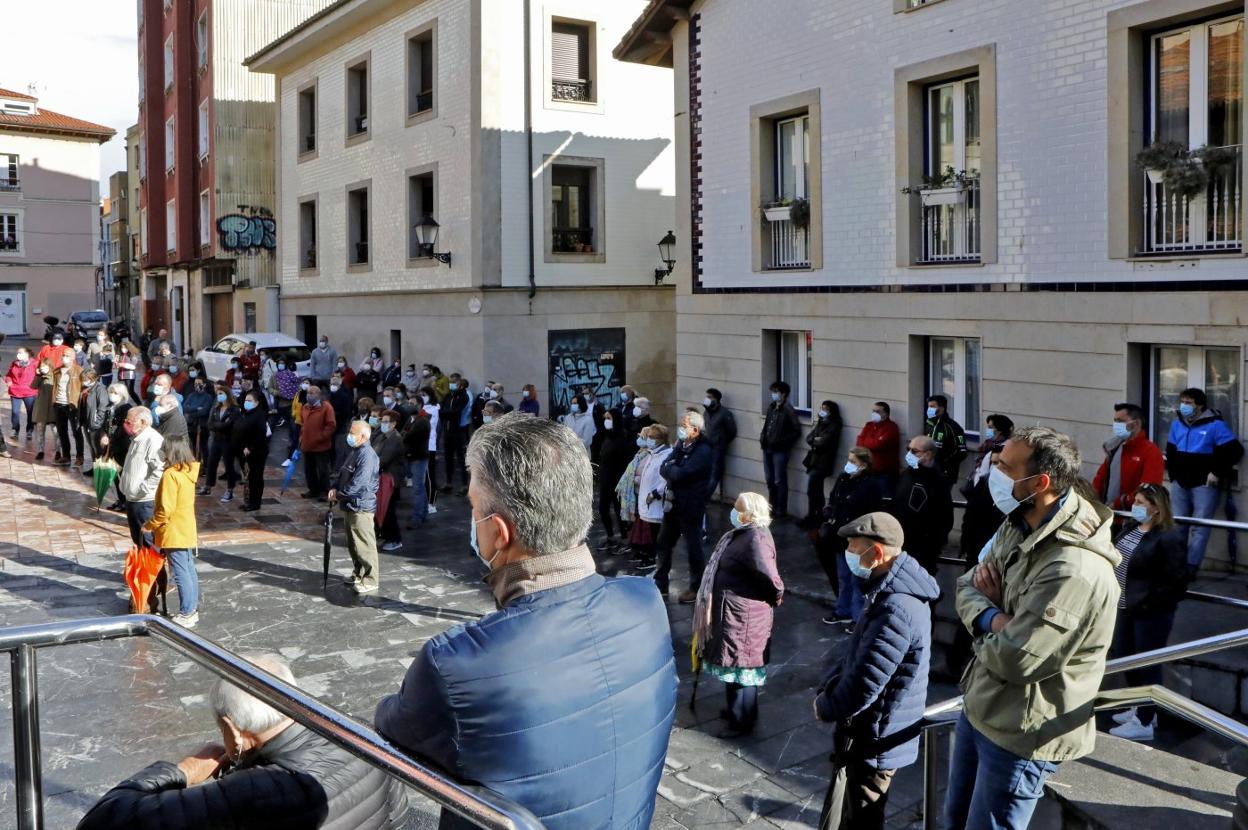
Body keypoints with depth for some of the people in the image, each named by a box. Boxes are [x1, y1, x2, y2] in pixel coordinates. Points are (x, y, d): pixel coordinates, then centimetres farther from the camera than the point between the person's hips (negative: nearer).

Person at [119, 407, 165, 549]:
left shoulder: (154, 440, -19)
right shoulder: (137, 439, 13)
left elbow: (160, 470, -28)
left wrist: (143, 488, -24)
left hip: (145, 501, -10)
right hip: (132, 498, 10)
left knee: (148, 541, -3)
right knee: (137, 538, 21)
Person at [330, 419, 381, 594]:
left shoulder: (367, 455, -20)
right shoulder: (352, 452, 12)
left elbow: (358, 483, -25)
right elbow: (343, 474, 19)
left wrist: (339, 494, -15)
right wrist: (335, 488, 1)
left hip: (362, 507, -10)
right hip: (350, 505, 10)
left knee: (364, 544, -4)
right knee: (352, 544, 19)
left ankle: (371, 580, 2)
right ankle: (358, 574, 32)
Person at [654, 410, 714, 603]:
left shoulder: (703, 451, -18)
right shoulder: (681, 446, 9)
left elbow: (681, 473, -26)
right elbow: (663, 470, 2)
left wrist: (669, 467, -7)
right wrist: (673, 470, -18)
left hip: (691, 508, -8)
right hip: (673, 504, 8)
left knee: (693, 549, 6)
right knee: (663, 545, 15)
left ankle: (696, 588, 22)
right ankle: (660, 585, 29)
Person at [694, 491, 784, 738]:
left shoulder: (756, 539, -25)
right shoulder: (743, 534, 8)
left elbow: (770, 577, -28)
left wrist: (776, 597, -11)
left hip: (743, 616, -10)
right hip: (732, 612, 10)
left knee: (740, 667, 2)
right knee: (734, 664, 22)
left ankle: (742, 721, 14)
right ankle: (736, 709, 37)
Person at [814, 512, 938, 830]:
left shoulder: (896, 610, -31)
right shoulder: (891, 592, 4)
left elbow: (864, 685, -29)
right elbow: (854, 653, 13)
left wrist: (825, 708, -12)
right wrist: (826, 689, -1)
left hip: (876, 740, -9)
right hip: (868, 731, 10)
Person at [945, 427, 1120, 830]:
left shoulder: (1074, 570, -31)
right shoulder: (1018, 526, 0)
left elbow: (1014, 659, -31)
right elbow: (967, 586, 5)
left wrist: (984, 624, -9)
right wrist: (992, 618, -18)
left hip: (1020, 733, -9)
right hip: (978, 707, 9)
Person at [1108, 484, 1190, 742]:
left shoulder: (1169, 538, -20)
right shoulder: (1130, 527, 5)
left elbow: (1177, 583, -20)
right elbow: (1116, 558, 17)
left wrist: (1147, 603, -20)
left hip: (1151, 614, -9)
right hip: (1126, 608, 9)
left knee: (1147, 664, 4)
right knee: (1123, 657, 19)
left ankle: (1144, 723, 17)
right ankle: (1142, 709, 38)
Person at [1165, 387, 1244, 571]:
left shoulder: (1215, 425, -8)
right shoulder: (1176, 424, 10)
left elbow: (1235, 450, -9)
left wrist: (1217, 473, -11)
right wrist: (1173, 473, 9)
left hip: (1204, 484, -6)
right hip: (1180, 483, 6)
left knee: (1199, 527, -6)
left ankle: (1191, 566, -6)